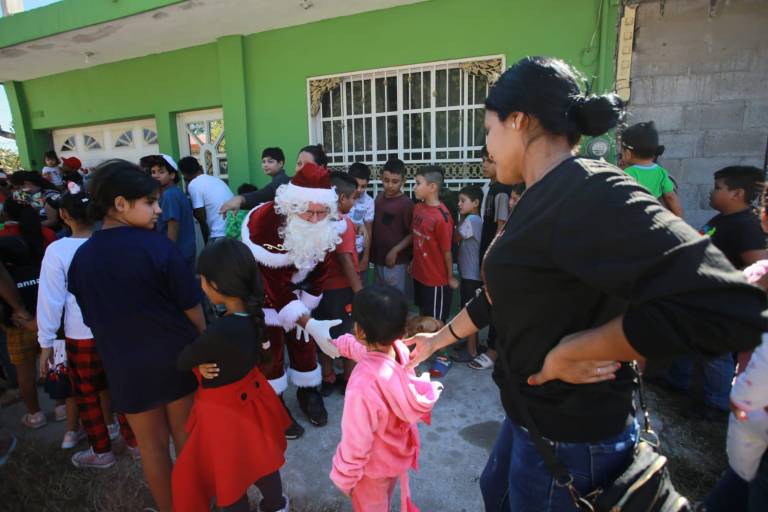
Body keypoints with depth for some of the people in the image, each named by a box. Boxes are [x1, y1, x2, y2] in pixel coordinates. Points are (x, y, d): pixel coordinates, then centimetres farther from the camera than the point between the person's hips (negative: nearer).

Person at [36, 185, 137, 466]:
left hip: (82, 336, -2)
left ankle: (101, 451, 30)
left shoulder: (57, 250, -13)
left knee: (87, 393, 16)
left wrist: (46, 341, 2)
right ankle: (134, 441, 29)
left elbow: (50, 298, -7)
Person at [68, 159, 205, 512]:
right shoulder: (155, 245, -19)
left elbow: (91, 319, 6)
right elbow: (191, 306, -14)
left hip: (125, 367, 3)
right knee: (185, 435, 19)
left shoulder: (81, 257, -5)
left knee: (151, 445, 18)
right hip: (176, 356, -2)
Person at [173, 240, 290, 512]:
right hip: (250, 396, 8)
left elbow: (183, 361, -18)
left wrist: (198, 364, 2)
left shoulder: (219, 332, -37)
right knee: (259, 457, 31)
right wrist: (203, 363, -13)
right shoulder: (252, 313, -14)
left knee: (227, 477, 20)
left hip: (225, 412, -7)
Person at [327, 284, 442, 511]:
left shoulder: (363, 386, -44)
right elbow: (360, 347, 2)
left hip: (374, 466, -6)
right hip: (398, 452, 6)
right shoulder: (399, 349, -22)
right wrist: (337, 342, 18)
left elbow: (356, 444, -29)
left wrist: (343, 476, -10)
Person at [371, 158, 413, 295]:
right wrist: (371, 251, 6)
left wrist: (395, 251, -21)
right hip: (378, 259, 7)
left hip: (396, 261, -7)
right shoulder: (379, 197, 4)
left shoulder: (406, 203, -16)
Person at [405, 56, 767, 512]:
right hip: (534, 415, 8)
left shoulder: (590, 193, -27)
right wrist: (439, 339, 20)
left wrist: (570, 351, -26)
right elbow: (499, 295, 12)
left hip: (570, 438, -8)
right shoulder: (541, 201, 3)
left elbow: (727, 308, -36)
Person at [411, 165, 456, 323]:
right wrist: (414, 261, 12)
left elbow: (447, 251, -17)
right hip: (419, 274, 7)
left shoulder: (442, 217, -24)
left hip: (437, 279, -7)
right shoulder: (417, 208, -1)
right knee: (423, 316, 23)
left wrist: (450, 277, -8)